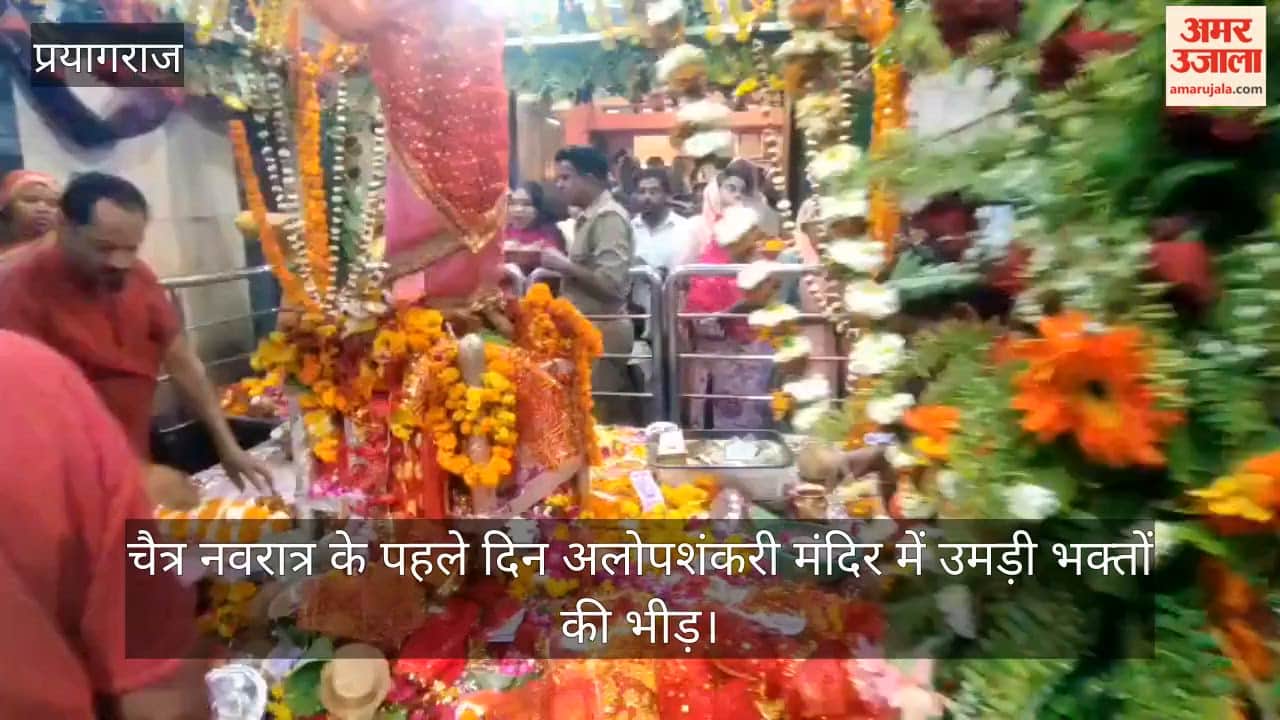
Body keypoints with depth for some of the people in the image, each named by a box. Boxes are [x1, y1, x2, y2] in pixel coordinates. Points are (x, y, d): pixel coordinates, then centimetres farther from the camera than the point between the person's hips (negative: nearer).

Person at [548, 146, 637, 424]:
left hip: (602, 331, -10)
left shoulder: (609, 217, -14)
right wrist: (563, 267, 9)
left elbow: (610, 283, -25)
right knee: (612, 418, 13)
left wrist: (564, 265, -16)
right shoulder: (589, 217, 16)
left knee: (598, 419, -4)